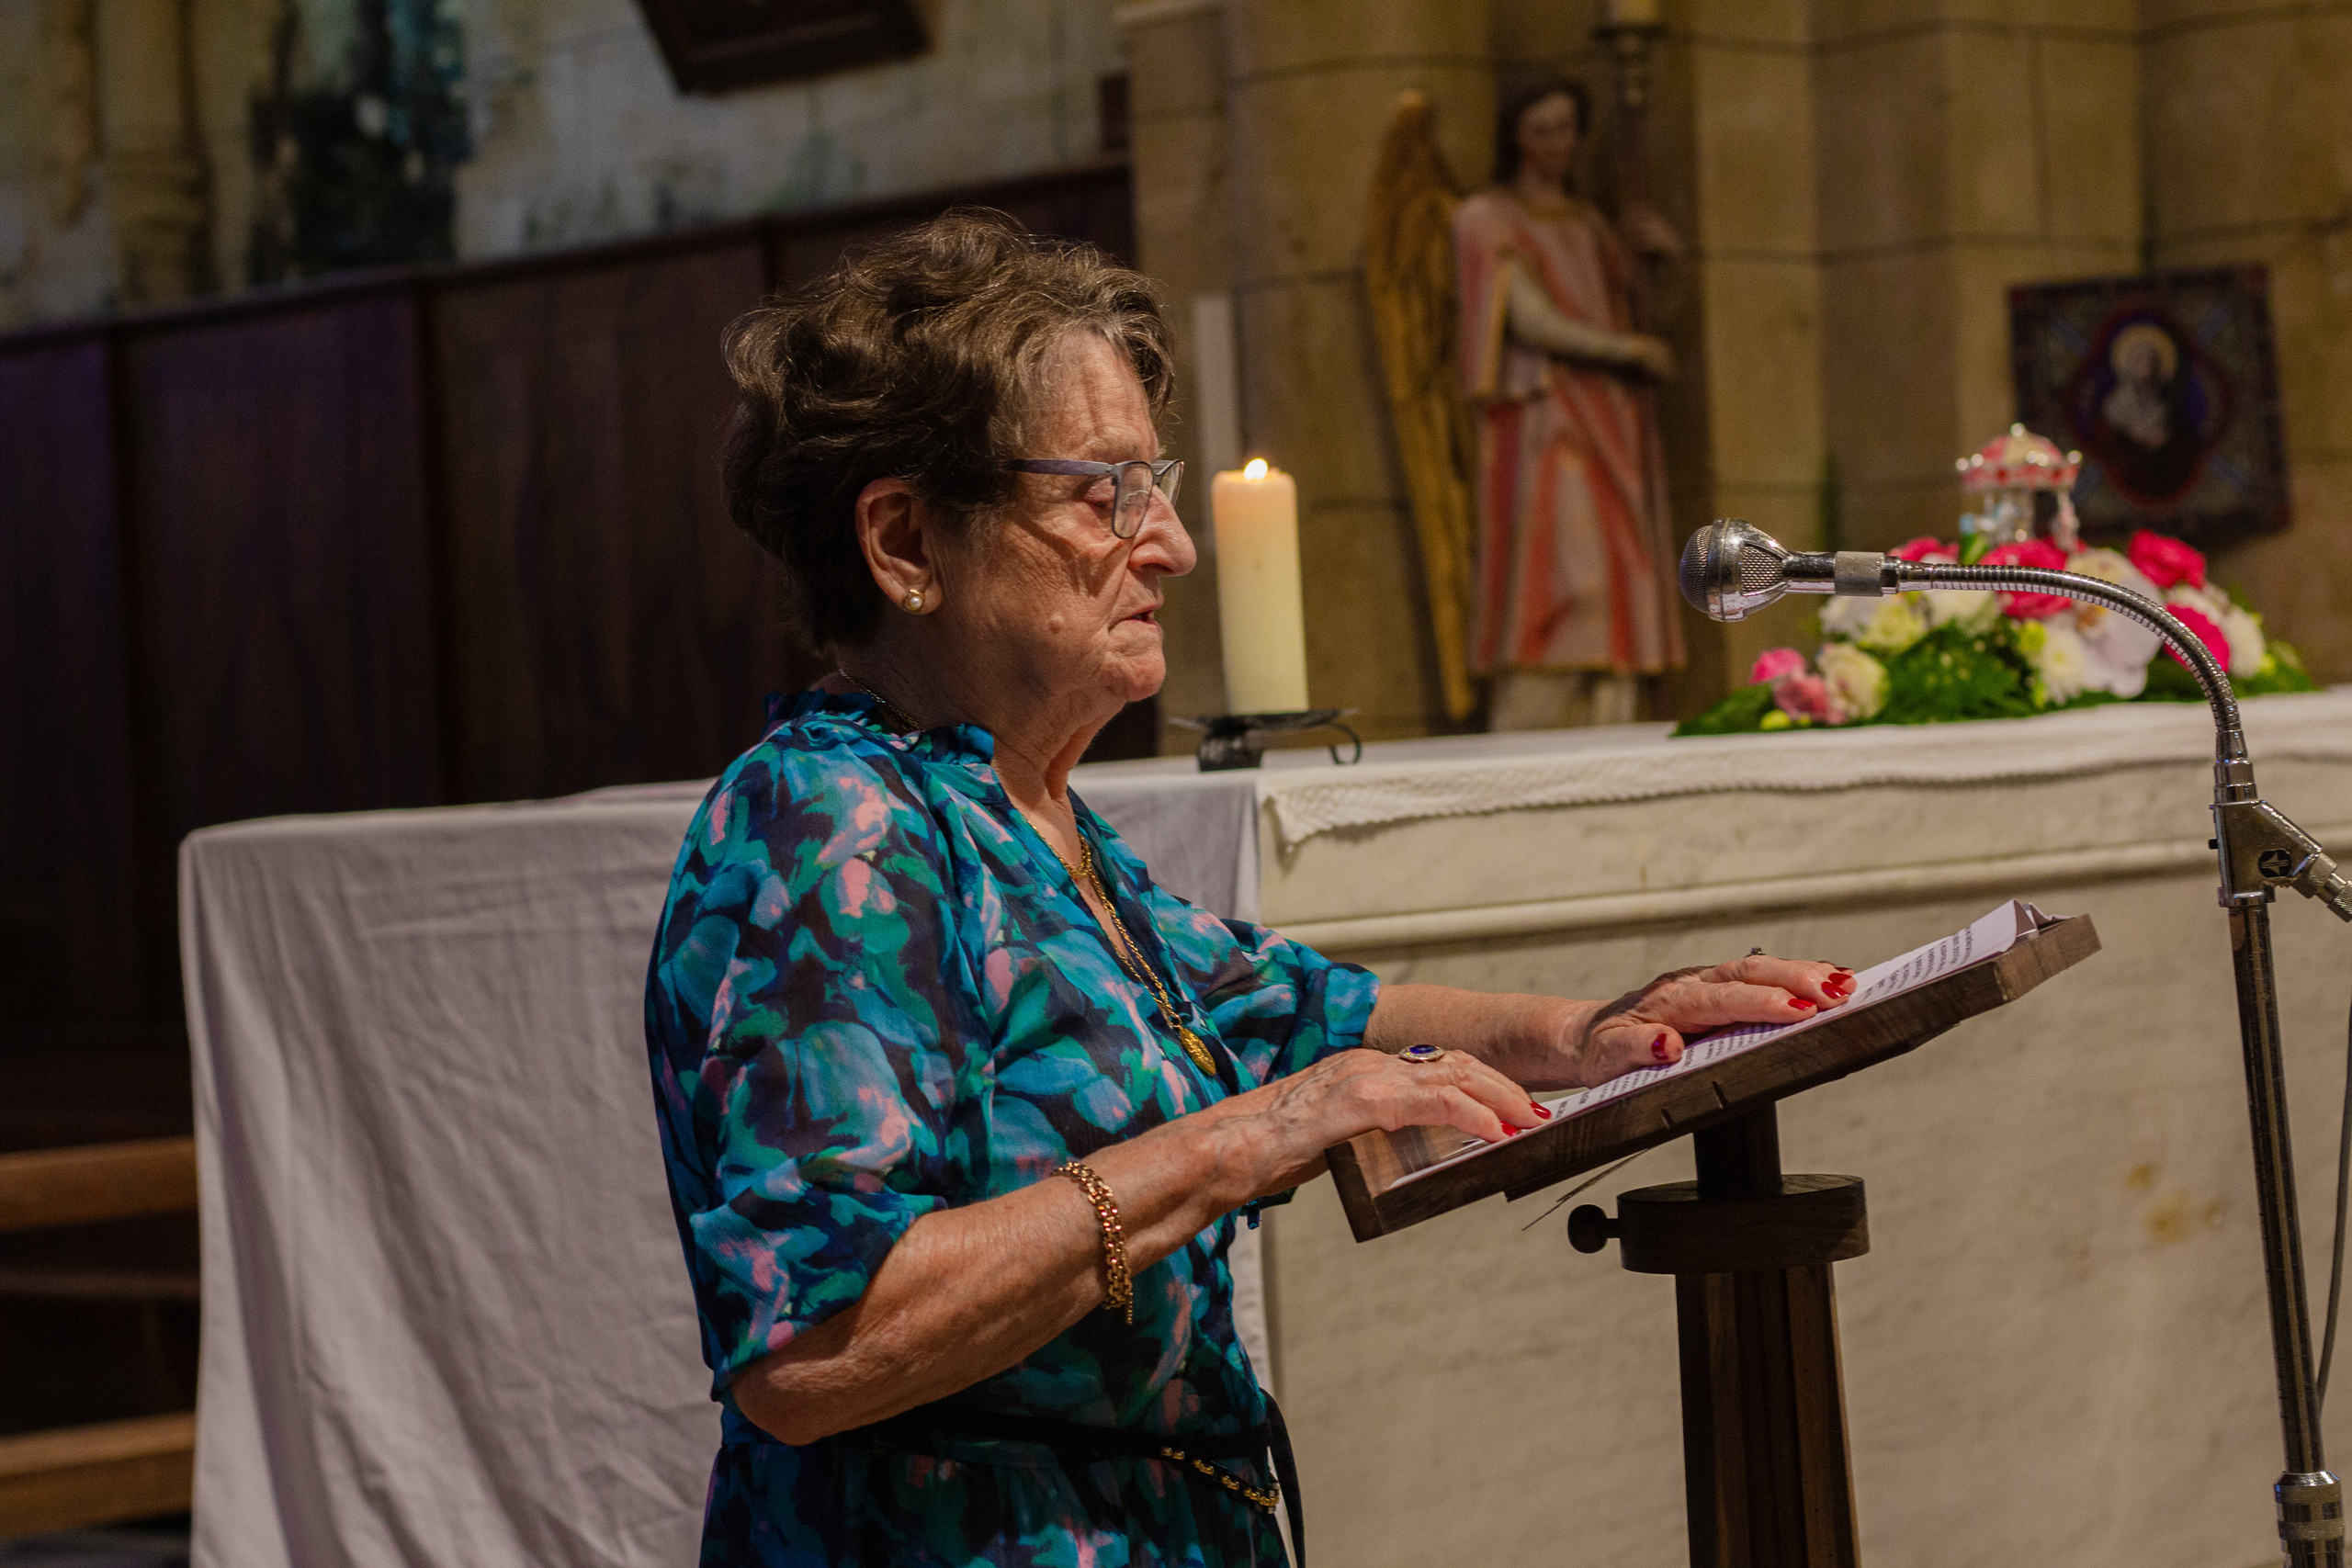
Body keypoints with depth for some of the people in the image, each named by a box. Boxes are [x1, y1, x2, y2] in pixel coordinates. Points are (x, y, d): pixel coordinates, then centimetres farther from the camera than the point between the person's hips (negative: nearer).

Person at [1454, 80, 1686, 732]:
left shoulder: (1587, 222, 22)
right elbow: (1530, 321, -9)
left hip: (1612, 426, 7)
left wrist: (1666, 252, 4)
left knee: (1618, 593, -3)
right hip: (1543, 418, -7)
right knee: (1564, 582, -19)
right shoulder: (1488, 220, 2)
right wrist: (1630, 350, -7)